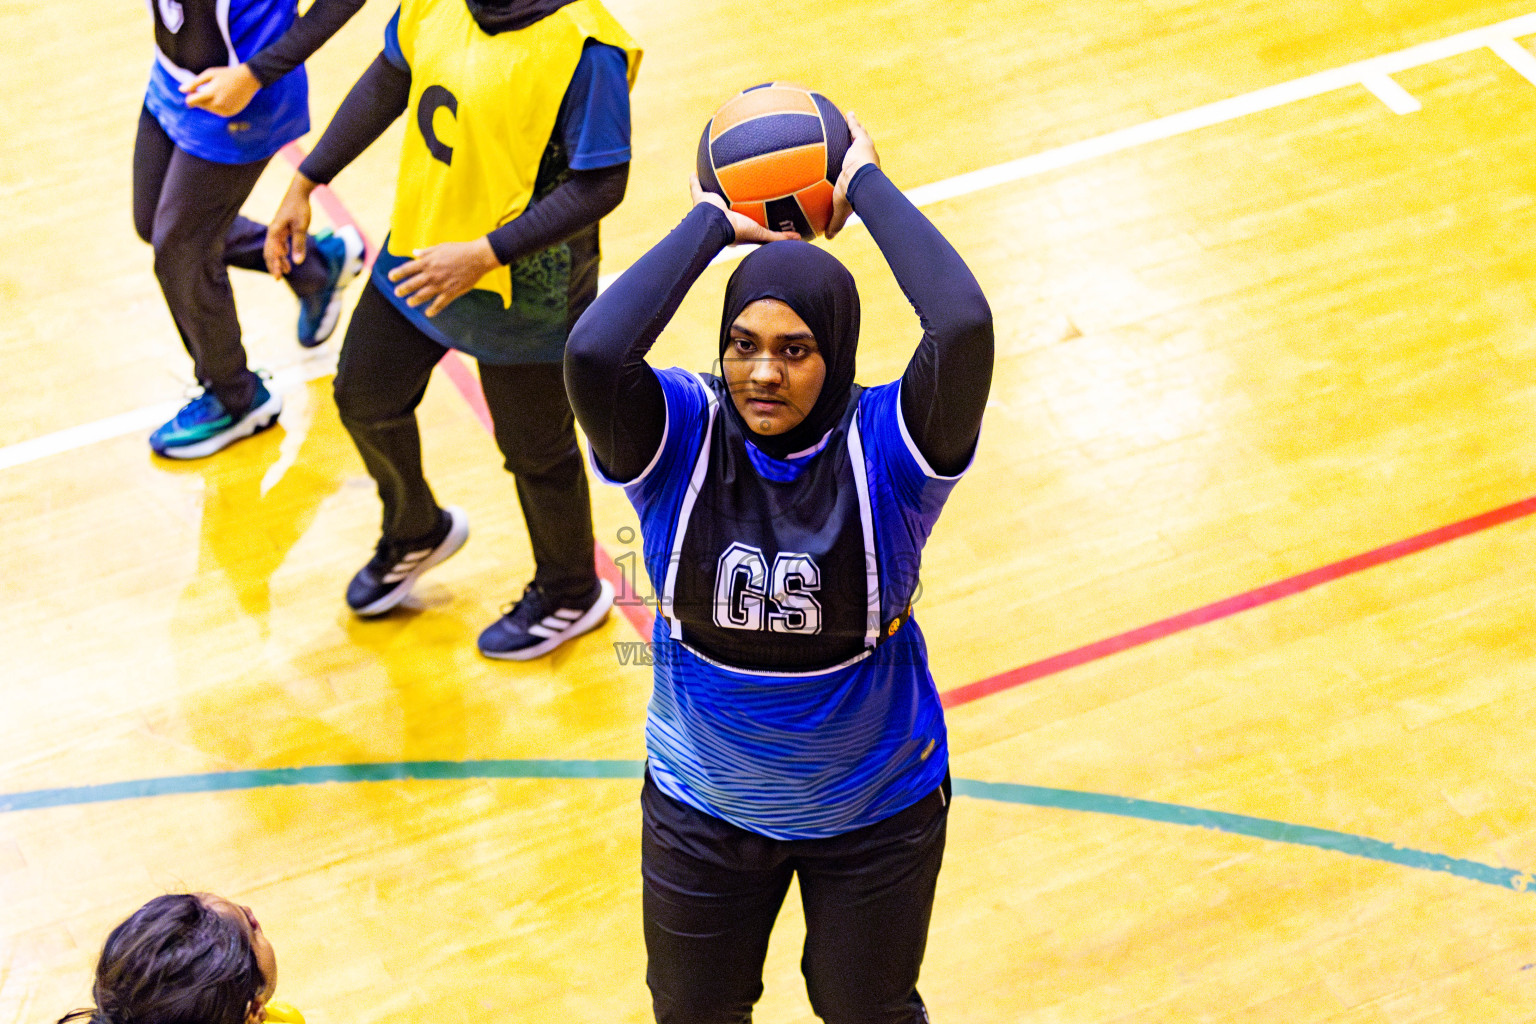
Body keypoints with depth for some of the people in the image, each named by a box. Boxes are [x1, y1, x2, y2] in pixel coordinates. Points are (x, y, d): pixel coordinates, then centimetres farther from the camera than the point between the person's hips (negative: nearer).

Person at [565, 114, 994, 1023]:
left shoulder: (886, 447, -22)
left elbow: (965, 327, -42)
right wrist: (711, 223, -28)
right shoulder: (681, 438, -19)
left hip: (877, 808, -1)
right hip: (703, 809, 2)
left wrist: (868, 185, -29)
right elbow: (591, 354, -40)